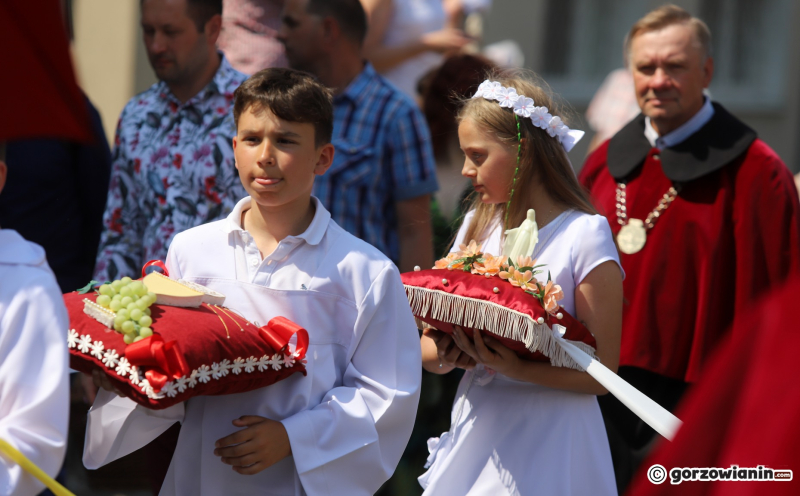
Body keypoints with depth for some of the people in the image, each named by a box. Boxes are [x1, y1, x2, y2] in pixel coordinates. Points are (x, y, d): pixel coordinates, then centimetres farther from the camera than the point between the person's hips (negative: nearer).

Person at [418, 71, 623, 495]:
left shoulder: (583, 235, -9)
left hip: (546, 449, -5)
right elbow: (428, 345, 9)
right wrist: (443, 357, -13)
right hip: (475, 433, 5)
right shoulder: (476, 228, 10)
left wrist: (514, 368, -25)